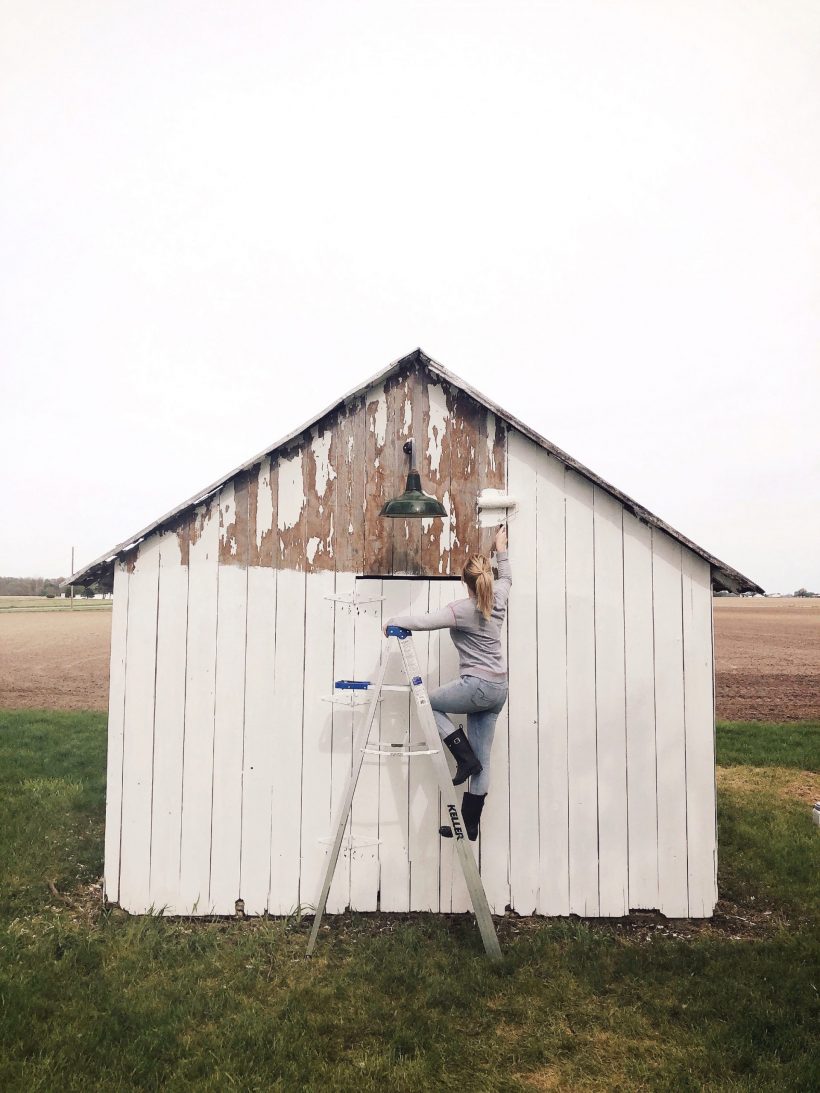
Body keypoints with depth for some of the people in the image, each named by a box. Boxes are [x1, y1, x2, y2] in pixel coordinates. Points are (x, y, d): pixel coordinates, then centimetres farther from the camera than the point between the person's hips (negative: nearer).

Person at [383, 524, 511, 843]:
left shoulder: (463, 610, -14)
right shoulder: (497, 600, 6)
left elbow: (425, 621, -23)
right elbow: (507, 577, 29)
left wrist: (394, 621, -8)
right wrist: (502, 550, 41)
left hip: (477, 685, -8)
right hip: (498, 688, 8)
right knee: (482, 761, 10)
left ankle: (464, 756, 6)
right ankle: (470, 824, 16)